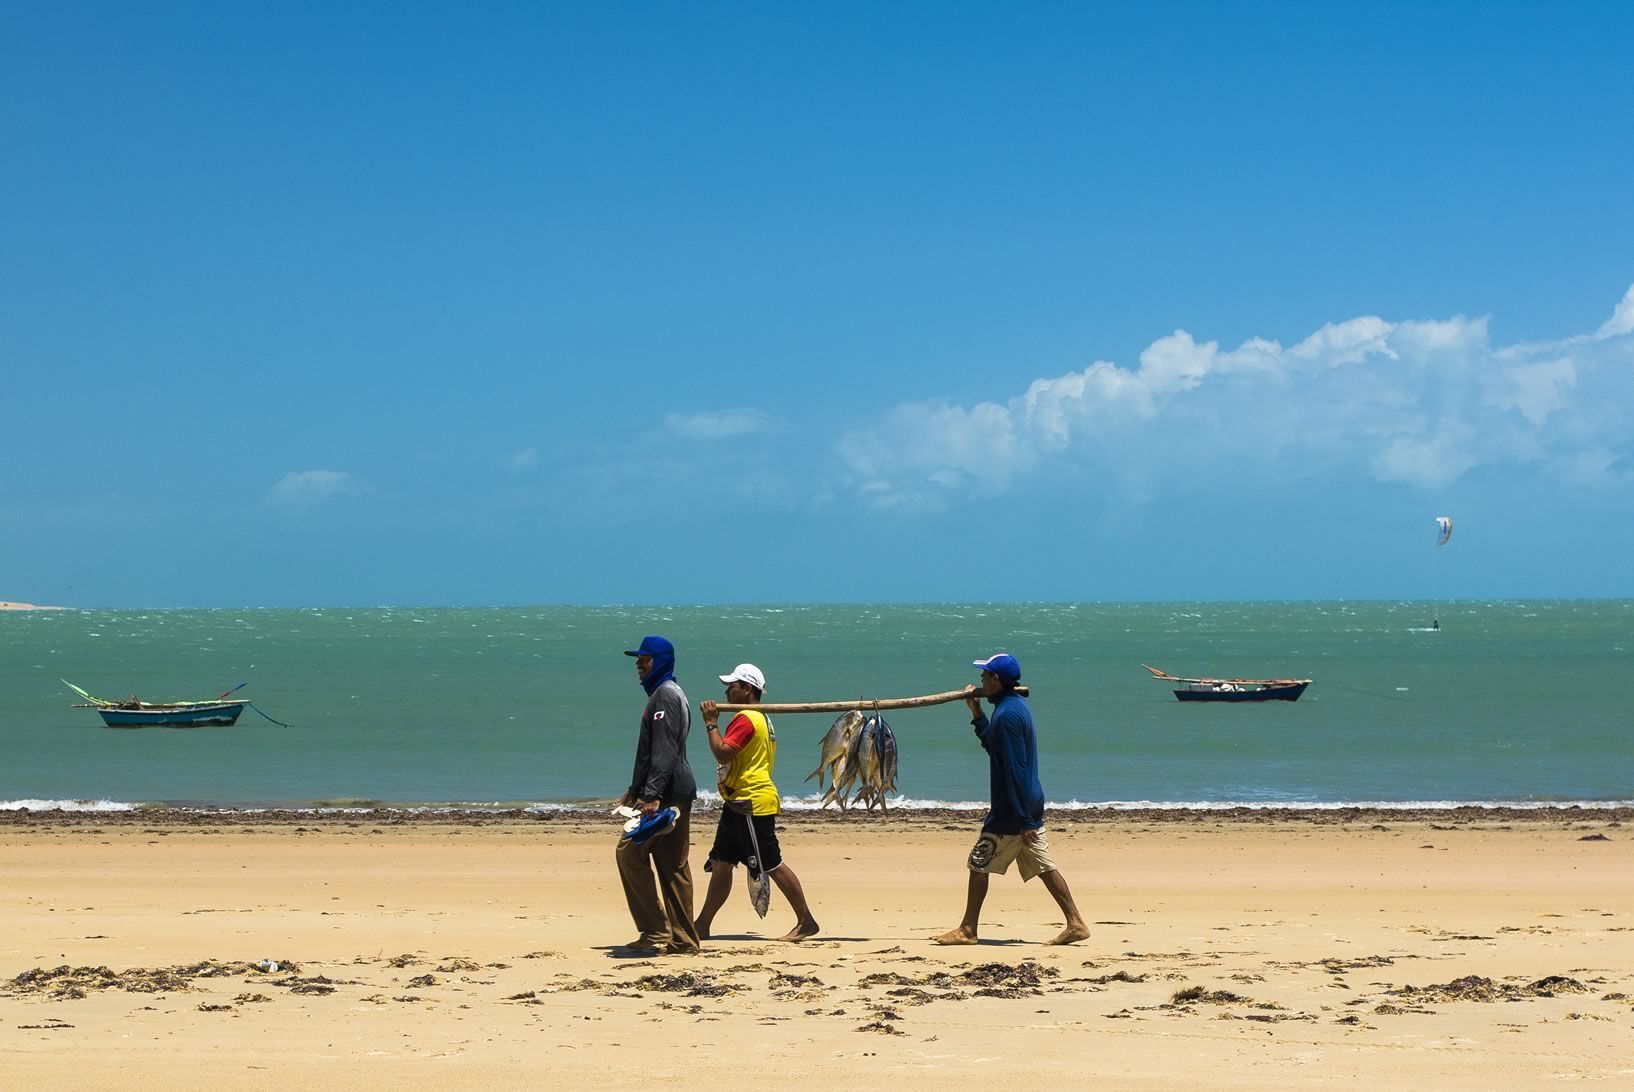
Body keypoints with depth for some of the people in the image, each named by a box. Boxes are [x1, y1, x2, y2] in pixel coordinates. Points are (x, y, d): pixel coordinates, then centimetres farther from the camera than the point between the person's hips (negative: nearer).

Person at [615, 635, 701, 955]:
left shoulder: (665, 694, -11)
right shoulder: (667, 692, 22)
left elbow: (664, 751, -21)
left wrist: (652, 795, -26)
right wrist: (634, 791, 31)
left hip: (667, 792, -10)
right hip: (678, 793, 10)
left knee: (630, 852, -9)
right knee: (673, 866, 9)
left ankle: (656, 931, -9)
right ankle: (682, 941, 9)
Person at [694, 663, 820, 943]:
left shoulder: (746, 720, -15)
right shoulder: (761, 719, 19)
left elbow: (722, 753, -23)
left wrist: (712, 723, -14)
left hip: (751, 804, -11)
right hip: (738, 804, 11)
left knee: (773, 865, -7)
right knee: (721, 864, 11)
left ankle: (806, 921, -3)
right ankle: (703, 925, 14)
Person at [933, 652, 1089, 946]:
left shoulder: (1007, 714, -20)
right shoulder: (1017, 706, 11)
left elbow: (1016, 770, -22)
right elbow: (993, 746, 26)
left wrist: (1023, 820, -22)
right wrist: (977, 714, 19)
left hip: (1011, 811, -9)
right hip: (1030, 807, 9)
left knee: (979, 864, 2)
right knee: (1043, 866, 9)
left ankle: (967, 930, 9)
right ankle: (1075, 923, 6)